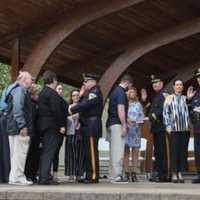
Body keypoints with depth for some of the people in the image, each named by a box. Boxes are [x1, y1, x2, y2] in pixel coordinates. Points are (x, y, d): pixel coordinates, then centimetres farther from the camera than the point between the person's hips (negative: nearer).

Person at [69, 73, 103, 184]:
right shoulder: (89, 92, 21)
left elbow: (85, 104, -20)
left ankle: (94, 176, -5)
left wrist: (72, 110, -11)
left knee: (92, 152, -8)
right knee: (87, 152, 11)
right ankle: (89, 176, 16)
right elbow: (83, 104, 17)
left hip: (92, 126, -10)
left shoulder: (95, 92, -10)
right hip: (87, 126, 10)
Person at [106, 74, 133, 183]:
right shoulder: (121, 92, -10)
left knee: (114, 150, 10)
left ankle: (113, 175, 12)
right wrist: (124, 125, -17)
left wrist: (126, 121, 28)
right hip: (117, 124, -10)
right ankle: (116, 176, -10)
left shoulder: (115, 91, 19)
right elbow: (120, 110, -18)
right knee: (118, 150, -9)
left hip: (111, 123, 10)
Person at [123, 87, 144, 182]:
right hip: (126, 129, -3)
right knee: (126, 151, -4)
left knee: (135, 151, -2)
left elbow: (142, 116, 15)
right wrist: (127, 120, -14)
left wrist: (139, 122, -4)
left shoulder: (138, 104, 17)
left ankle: (134, 172, -1)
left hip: (136, 130, 3)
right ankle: (126, 172, -2)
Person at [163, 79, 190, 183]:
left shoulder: (185, 98, 12)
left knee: (183, 150, 1)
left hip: (185, 128, 2)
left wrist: (189, 124, 1)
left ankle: (180, 173, 7)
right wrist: (168, 126, -5)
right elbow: (165, 112, 4)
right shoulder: (169, 98, 7)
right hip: (174, 128, -2)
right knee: (175, 150, -4)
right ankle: (174, 174, 3)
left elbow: (189, 112, 12)